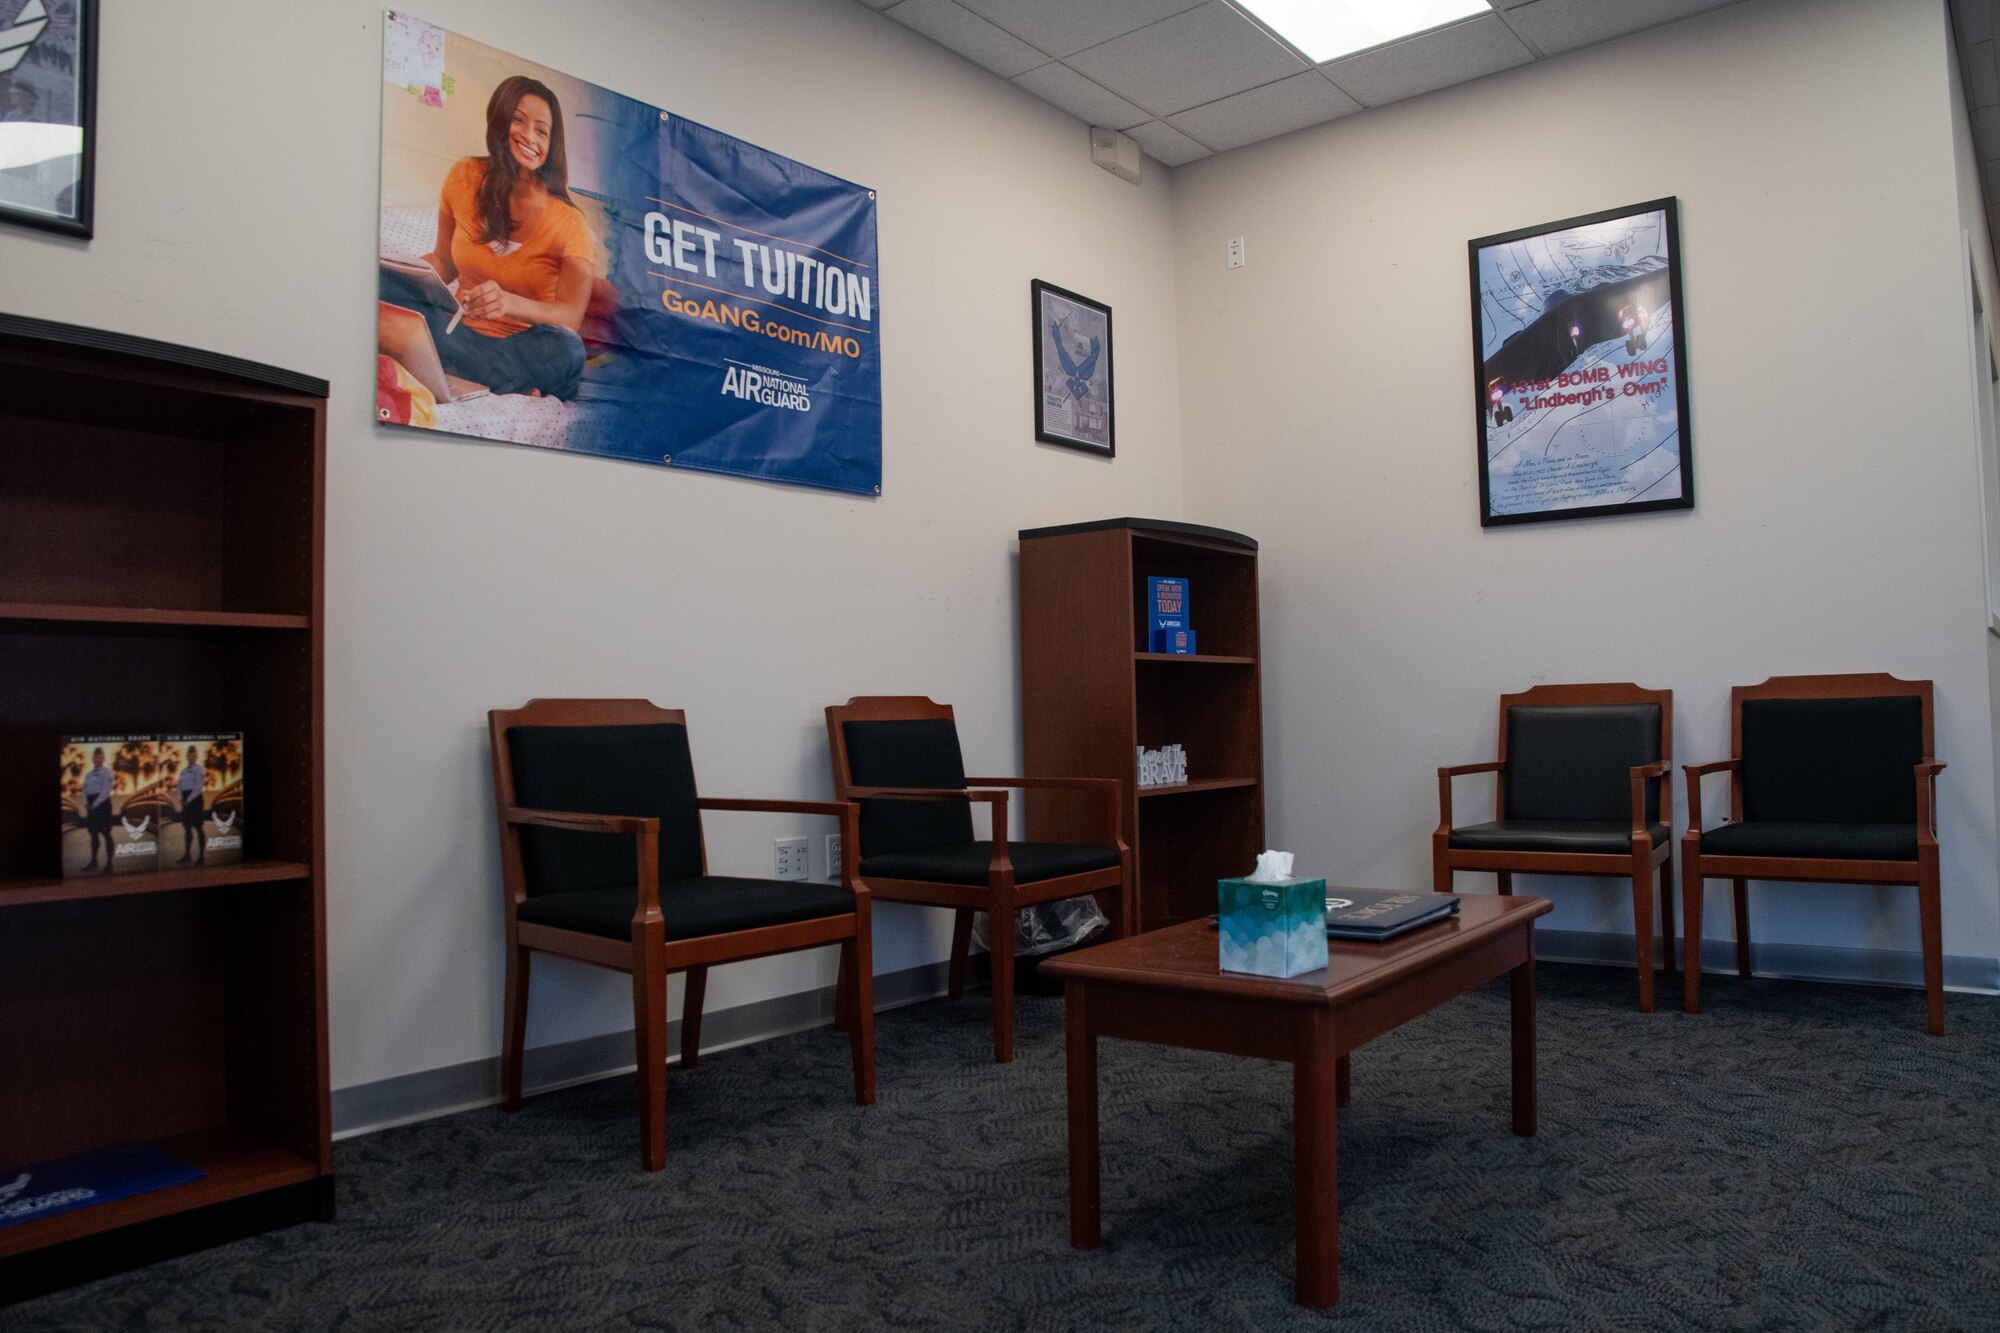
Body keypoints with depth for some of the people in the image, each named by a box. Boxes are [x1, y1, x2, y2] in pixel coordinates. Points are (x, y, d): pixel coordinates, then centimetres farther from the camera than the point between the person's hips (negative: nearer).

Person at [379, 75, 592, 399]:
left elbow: (572, 315, -18)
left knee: (566, 349, -37)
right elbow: (444, 260, 15)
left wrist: (510, 303, -38)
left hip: (522, 346, -4)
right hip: (459, 330, 4)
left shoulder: (567, 223, -9)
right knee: (378, 280, -20)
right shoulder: (464, 178, 3)